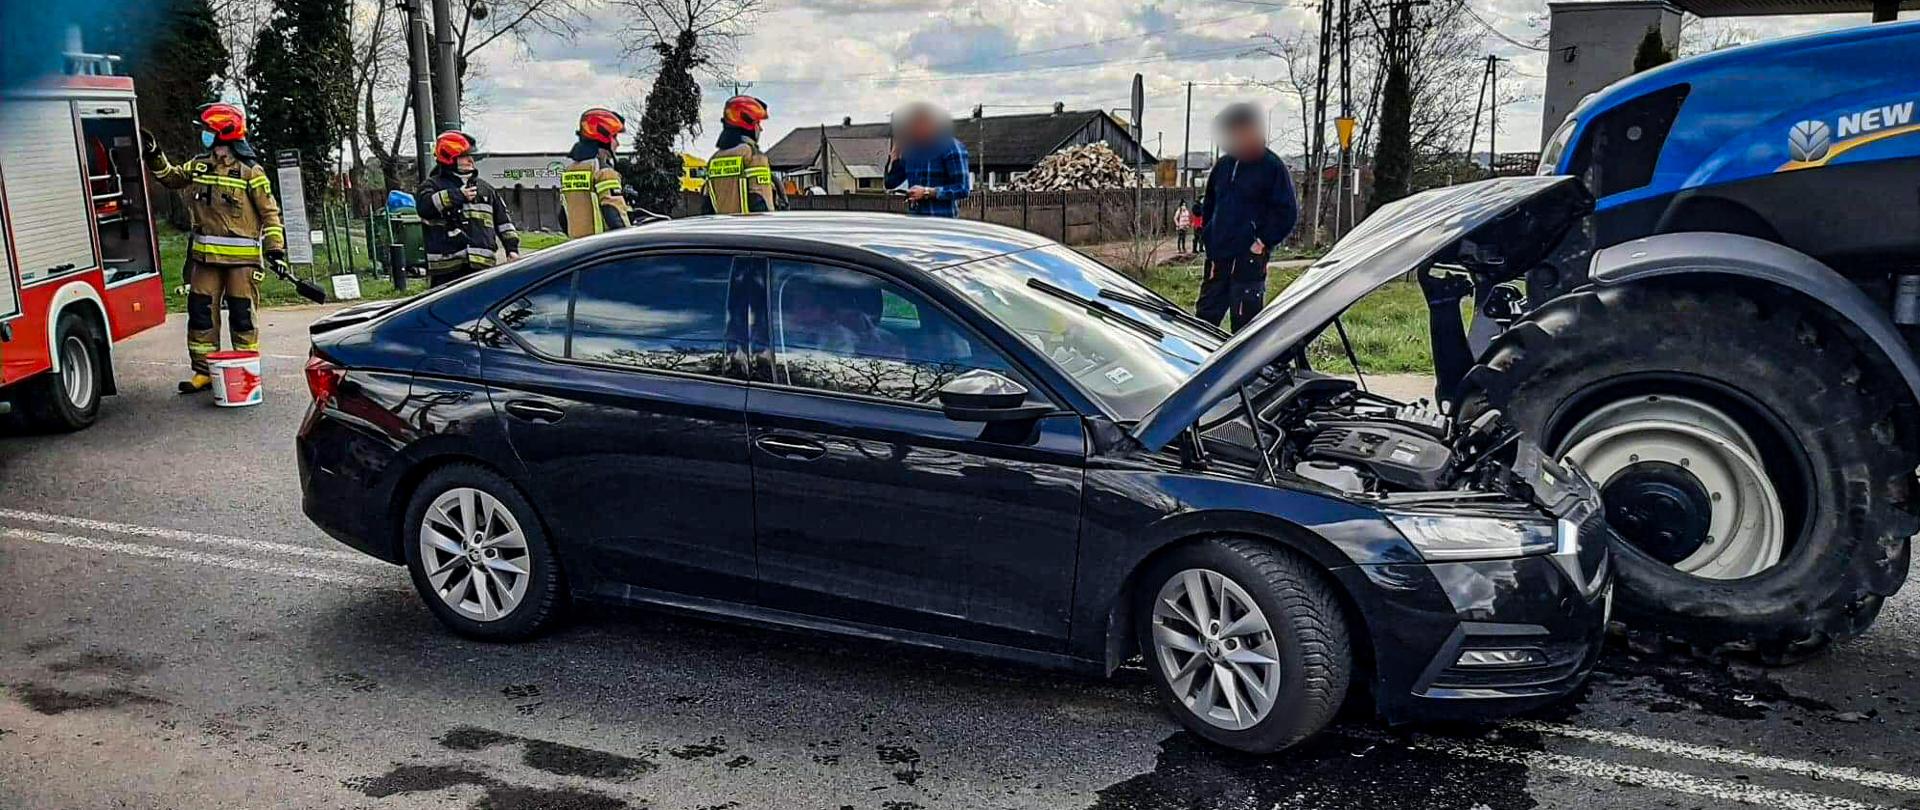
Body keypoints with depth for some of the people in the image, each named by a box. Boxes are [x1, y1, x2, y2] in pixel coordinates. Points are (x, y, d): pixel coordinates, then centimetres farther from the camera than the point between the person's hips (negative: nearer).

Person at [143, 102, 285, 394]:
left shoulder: (249, 170, -6)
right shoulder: (199, 165, 10)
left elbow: (269, 212, -6)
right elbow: (171, 177, 27)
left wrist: (275, 247, -13)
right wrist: (154, 155, 14)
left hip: (242, 257, -6)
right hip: (205, 255, 6)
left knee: (242, 315, 1)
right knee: (200, 312, 6)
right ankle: (203, 371, 14)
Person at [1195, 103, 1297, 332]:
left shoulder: (1272, 166, -6)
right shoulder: (1224, 164, 14)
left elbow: (1287, 212, -8)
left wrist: (1263, 242, -12)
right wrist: (1210, 235, 14)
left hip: (1249, 258, -7)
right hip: (1218, 256, 7)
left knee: (1245, 320, -3)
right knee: (1205, 315, 10)